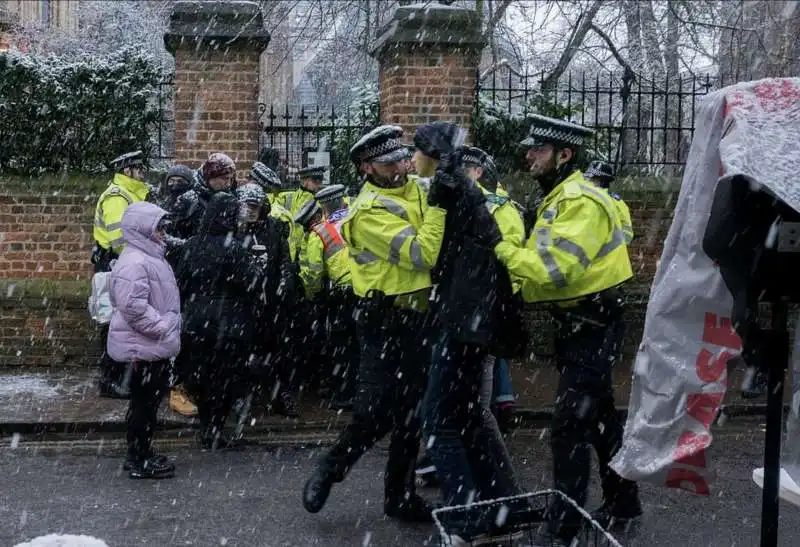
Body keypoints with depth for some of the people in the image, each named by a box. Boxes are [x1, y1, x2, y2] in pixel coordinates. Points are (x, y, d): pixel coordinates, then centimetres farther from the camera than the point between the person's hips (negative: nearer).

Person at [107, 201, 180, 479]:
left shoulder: (151, 257, 15)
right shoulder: (134, 263, -20)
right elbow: (133, 307, -27)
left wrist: (169, 327, 17)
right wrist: (163, 328, -23)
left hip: (157, 345, 10)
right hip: (144, 346, -10)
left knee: (150, 401, 16)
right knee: (144, 402, -1)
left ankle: (142, 454, 26)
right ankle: (139, 461, 8)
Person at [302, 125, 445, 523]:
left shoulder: (417, 189, 7)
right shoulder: (370, 210, -15)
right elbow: (421, 254, -24)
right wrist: (438, 203, -22)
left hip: (421, 317, 7)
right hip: (386, 322, -7)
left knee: (412, 412, 14)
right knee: (375, 411, -7)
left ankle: (400, 494, 27)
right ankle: (330, 468, 20)